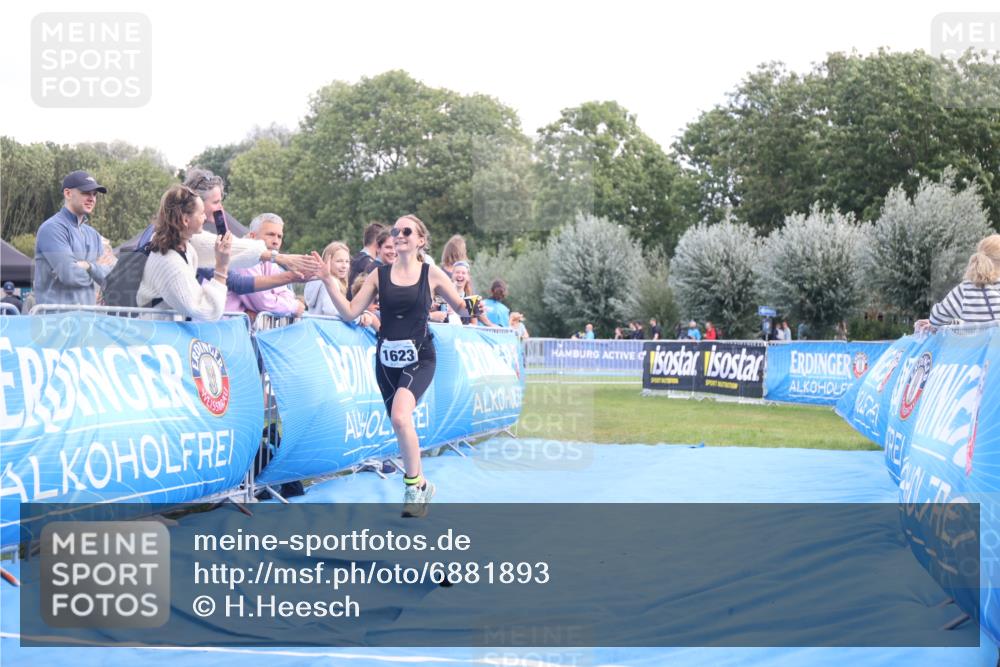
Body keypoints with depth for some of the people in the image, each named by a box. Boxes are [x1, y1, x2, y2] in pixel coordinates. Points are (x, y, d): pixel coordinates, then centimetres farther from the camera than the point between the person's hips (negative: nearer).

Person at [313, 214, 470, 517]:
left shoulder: (432, 274, 0)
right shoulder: (379, 274, 5)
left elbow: (461, 308, 6)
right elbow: (350, 312, 1)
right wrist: (328, 281, -9)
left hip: (419, 358, -4)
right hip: (387, 358, 4)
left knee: (400, 416, -26)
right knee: (399, 425, 9)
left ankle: (414, 485, -12)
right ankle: (419, 485, 29)